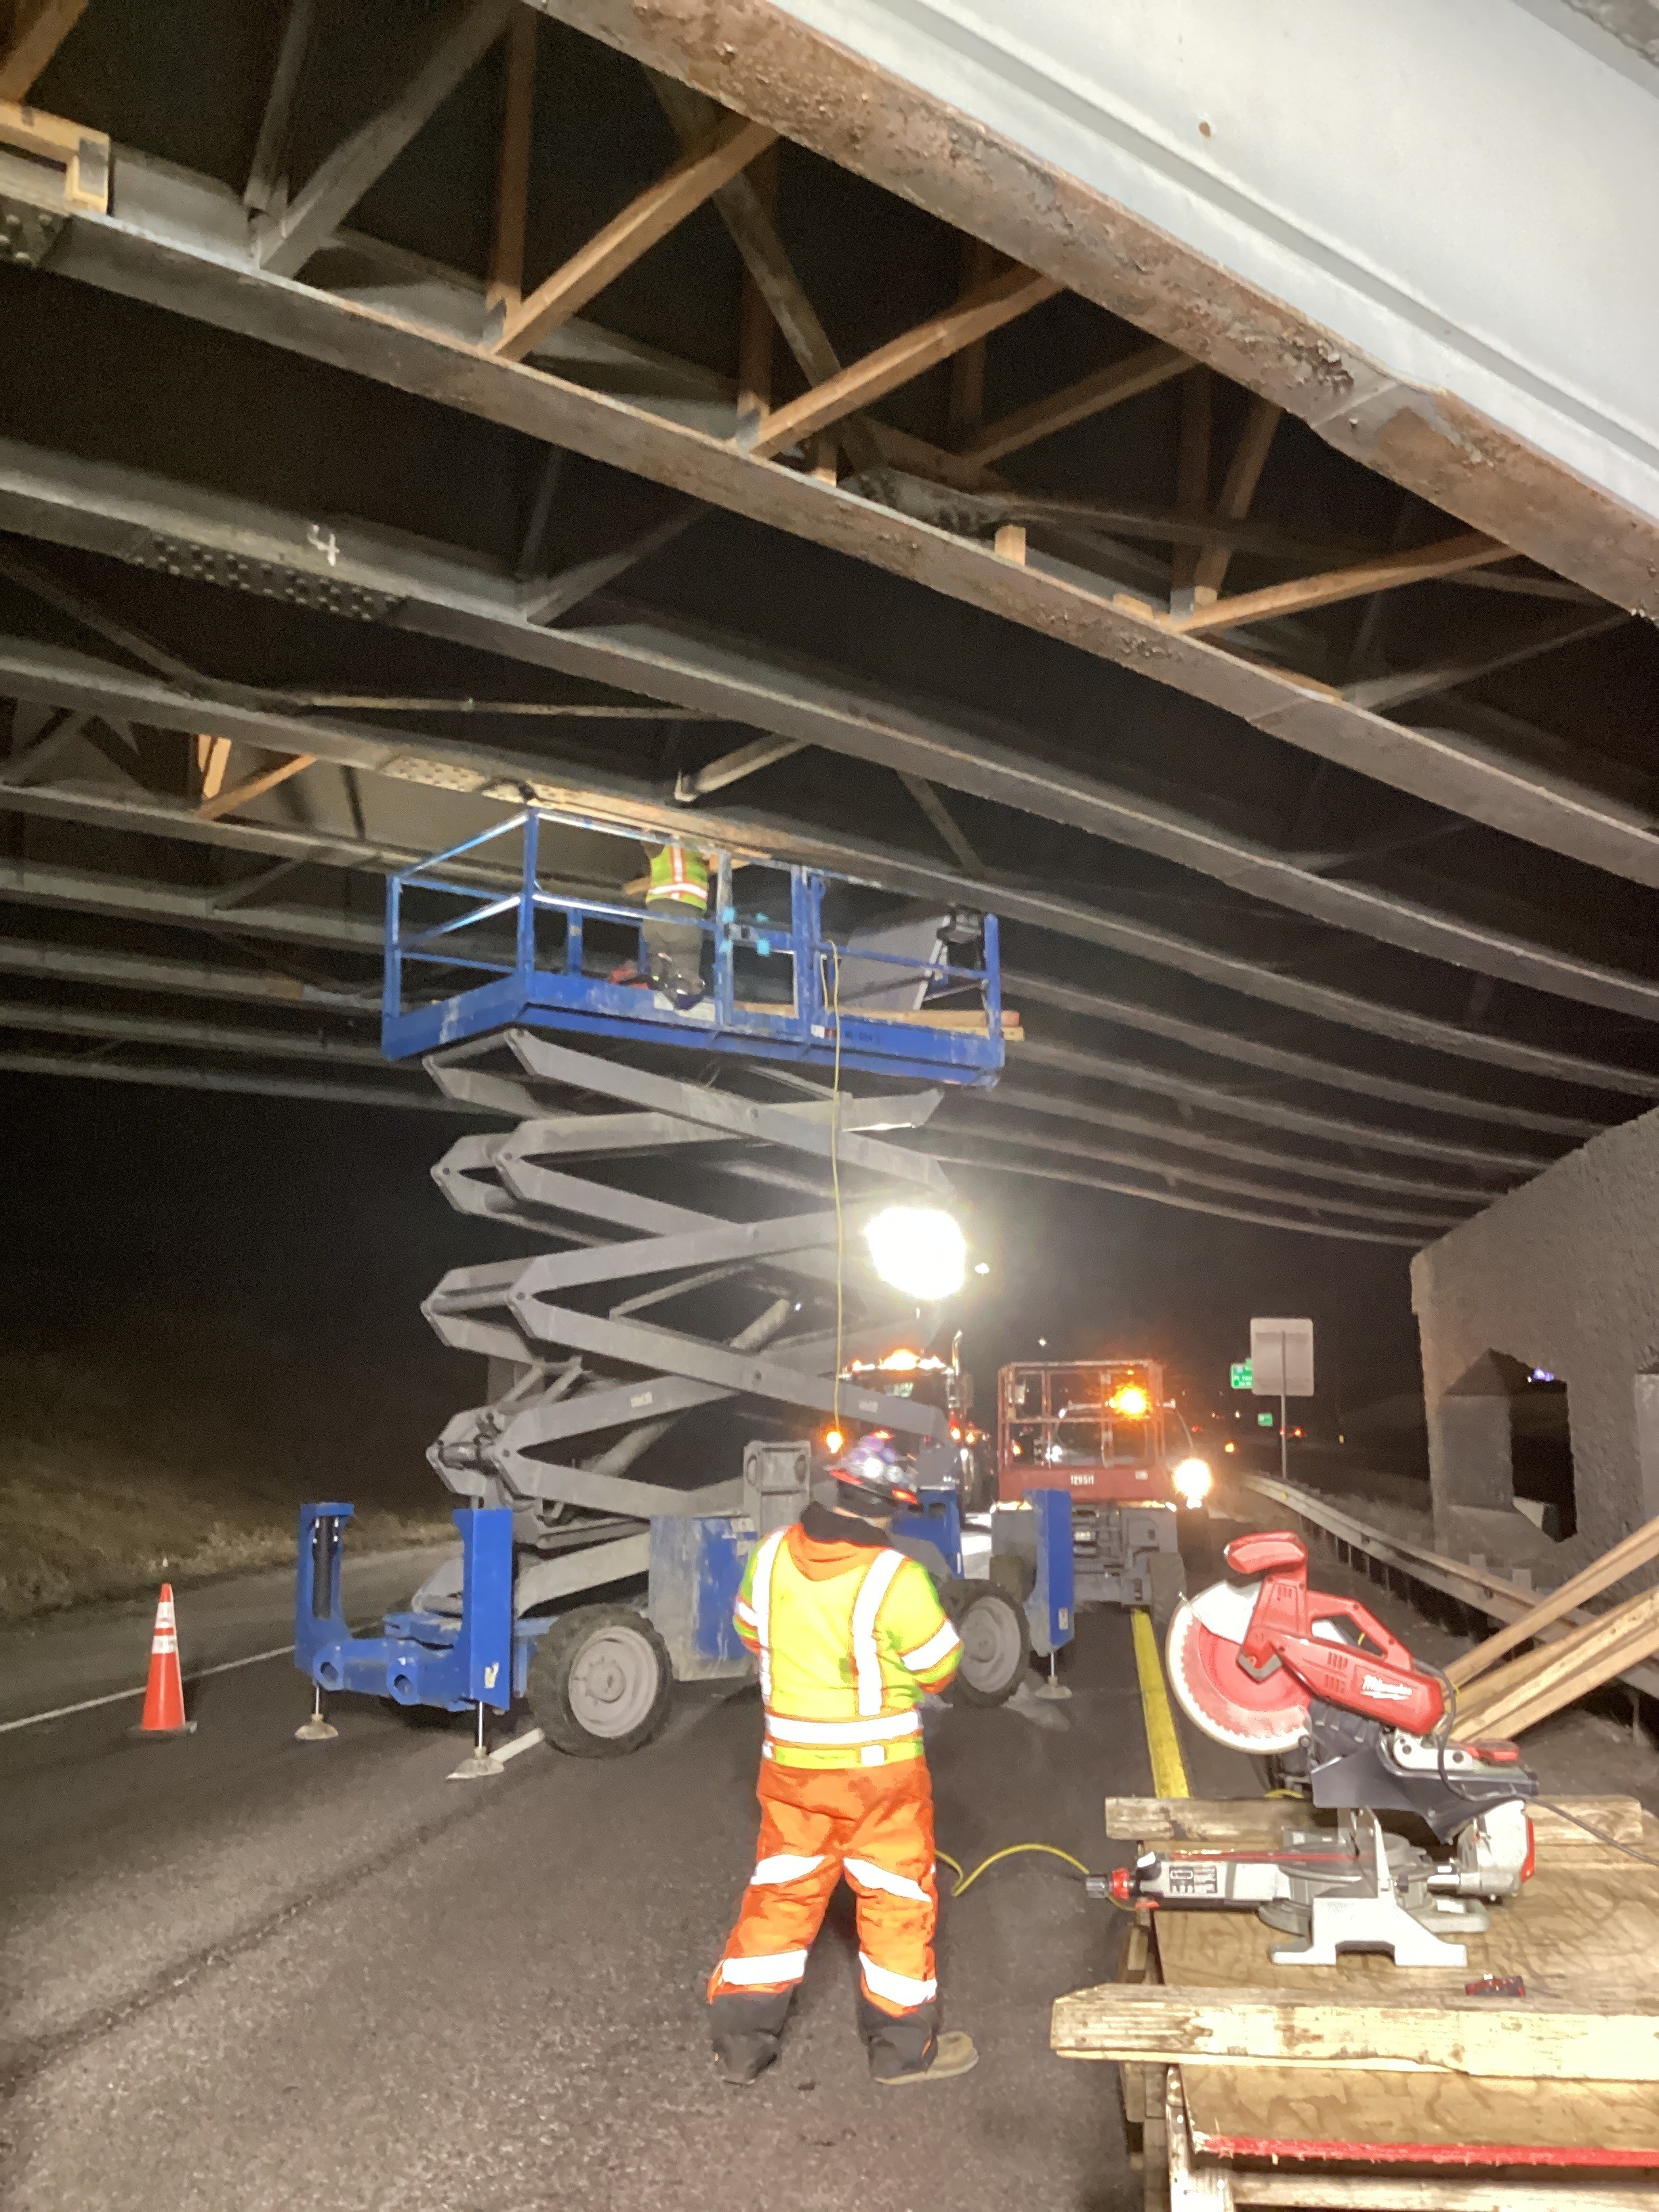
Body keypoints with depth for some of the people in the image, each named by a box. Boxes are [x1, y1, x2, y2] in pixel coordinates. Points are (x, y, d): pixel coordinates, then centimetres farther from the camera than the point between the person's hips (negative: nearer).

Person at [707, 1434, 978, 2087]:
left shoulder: (771, 1554, -8)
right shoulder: (896, 1578, -22)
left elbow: (751, 1630, 8)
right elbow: (940, 1669, -10)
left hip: (789, 1763, 4)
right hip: (879, 1765, -4)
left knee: (779, 1894, 18)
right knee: (898, 1899, 13)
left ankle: (741, 2042, 24)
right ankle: (904, 2047, 25)